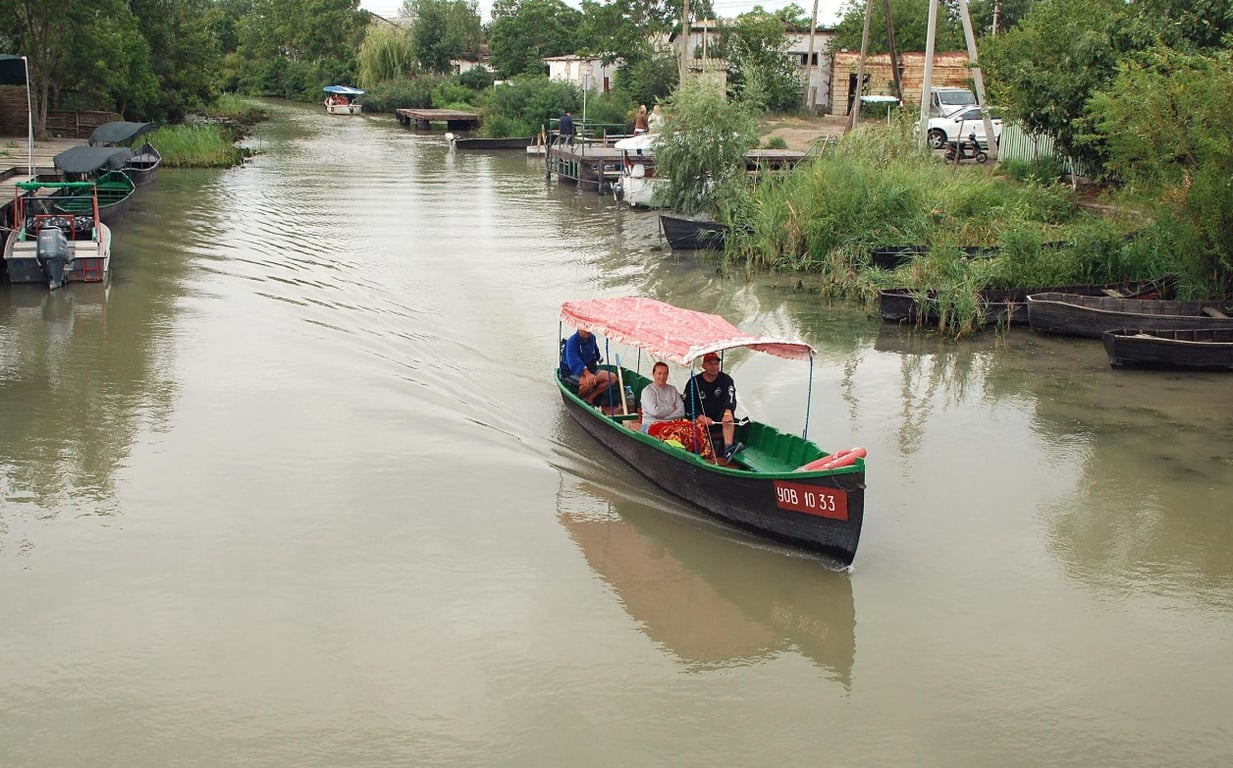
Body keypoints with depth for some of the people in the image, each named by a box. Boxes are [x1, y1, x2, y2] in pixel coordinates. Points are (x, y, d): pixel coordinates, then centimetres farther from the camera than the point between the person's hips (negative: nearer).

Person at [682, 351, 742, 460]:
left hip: (720, 418, -1)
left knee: (728, 413, -31)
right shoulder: (694, 382, 0)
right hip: (700, 419, 1)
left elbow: (730, 398, -19)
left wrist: (727, 412, -41)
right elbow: (688, 405, -7)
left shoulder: (726, 379, 0)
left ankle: (728, 448, -46)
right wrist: (702, 418, -24)